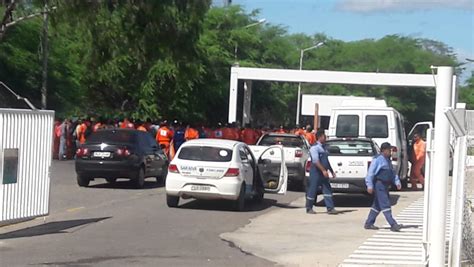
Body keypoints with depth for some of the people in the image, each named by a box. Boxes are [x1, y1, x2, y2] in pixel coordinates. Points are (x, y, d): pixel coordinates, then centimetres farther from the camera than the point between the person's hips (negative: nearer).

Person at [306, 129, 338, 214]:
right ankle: (309, 209, 12)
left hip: (324, 173, 8)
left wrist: (332, 171, 22)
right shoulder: (314, 147, -10)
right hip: (315, 173, -8)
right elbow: (316, 160, -20)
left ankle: (330, 208, -3)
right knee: (312, 190, 1)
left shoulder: (324, 148, 16)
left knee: (328, 190, -1)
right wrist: (323, 170, -27)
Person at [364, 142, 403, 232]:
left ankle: (368, 224, 19)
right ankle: (393, 225, -17)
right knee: (385, 205, -12)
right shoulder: (377, 159, -9)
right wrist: (370, 185, -16)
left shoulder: (388, 160, 18)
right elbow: (370, 173, -12)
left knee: (377, 206, 12)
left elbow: (392, 173, 23)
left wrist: (397, 182, 9)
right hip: (379, 184, -10)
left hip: (385, 185, 10)